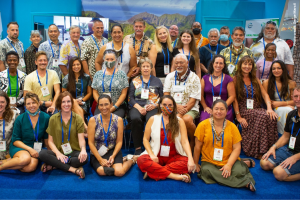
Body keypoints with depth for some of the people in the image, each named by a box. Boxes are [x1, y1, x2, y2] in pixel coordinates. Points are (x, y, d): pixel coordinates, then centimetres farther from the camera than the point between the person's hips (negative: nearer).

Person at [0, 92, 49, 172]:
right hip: (19, 147, -2)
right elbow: (15, 140, -2)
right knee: (25, 158, -38)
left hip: (36, 149, 2)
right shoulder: (20, 119, -4)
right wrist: (29, 149, -14)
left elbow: (46, 138, 10)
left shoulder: (46, 118, 0)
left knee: (31, 167, -32)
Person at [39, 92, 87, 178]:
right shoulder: (53, 119, 7)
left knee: (84, 158, -33)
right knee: (42, 153, -29)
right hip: (58, 152, 1)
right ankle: (74, 169, -29)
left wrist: (83, 149, -26)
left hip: (74, 152, -1)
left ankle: (53, 165, -20)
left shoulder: (78, 119, 5)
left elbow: (81, 139, -3)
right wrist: (58, 153, -14)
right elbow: (50, 141, 6)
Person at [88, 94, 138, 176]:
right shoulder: (93, 120, -5)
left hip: (113, 151, 0)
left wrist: (113, 156, -16)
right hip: (97, 153, 0)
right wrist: (100, 159, -14)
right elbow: (91, 142, -5)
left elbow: (119, 141, 0)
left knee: (119, 172, -26)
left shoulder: (118, 120, -2)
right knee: (102, 171, -30)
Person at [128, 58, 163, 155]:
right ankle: (138, 148, -24)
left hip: (152, 107, -1)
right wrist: (139, 107, -8)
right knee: (135, 119, -34)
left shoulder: (157, 81, 19)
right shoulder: (135, 81, 19)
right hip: (137, 107, 1)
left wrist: (154, 105, -8)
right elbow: (130, 98, 9)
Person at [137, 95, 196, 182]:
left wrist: (190, 159, -21)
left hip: (173, 156, 0)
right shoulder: (153, 119, 4)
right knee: (141, 160, -32)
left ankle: (153, 171, -25)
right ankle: (175, 176, -31)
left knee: (187, 164, -31)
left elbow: (184, 141, -6)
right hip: (156, 156, 0)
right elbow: (145, 139, 4)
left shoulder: (179, 121, 4)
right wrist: (152, 154, -12)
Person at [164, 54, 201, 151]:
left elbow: (193, 100, -5)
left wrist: (183, 112, -18)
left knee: (187, 119, -35)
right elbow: (166, 95, 6)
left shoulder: (194, 78, 2)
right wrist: (176, 106, -12)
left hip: (190, 108, -3)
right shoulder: (170, 76, 14)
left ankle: (193, 142, -5)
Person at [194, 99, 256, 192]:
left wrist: (229, 165, -15)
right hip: (209, 162, 1)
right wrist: (195, 164, 4)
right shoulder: (203, 125, -2)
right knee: (206, 171, -32)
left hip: (229, 161, -1)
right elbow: (197, 147, 2)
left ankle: (245, 163, 7)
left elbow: (237, 148, -3)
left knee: (239, 171, -31)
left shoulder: (232, 126, 2)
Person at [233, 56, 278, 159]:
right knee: (263, 117, -32)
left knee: (271, 117, -28)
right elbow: (234, 99, -3)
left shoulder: (255, 80, 21)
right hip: (244, 110, -4)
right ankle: (258, 153, -24)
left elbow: (265, 94, 10)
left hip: (257, 109, 5)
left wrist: (269, 108, -10)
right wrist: (238, 116, -14)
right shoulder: (235, 79, 6)